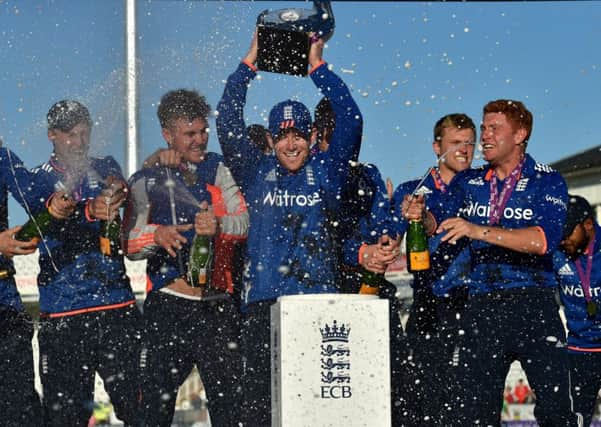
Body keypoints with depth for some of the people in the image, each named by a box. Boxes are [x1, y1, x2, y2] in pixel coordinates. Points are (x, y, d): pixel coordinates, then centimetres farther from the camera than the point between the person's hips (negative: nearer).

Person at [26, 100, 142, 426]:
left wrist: (116, 189, -31)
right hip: (62, 315, -2)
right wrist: (91, 212, -32)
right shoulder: (39, 181, 7)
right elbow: (47, 222, -12)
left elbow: (119, 195, -6)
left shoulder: (105, 169, 15)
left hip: (117, 305, 2)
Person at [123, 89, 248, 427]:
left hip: (217, 302, 0)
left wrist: (219, 225, -24)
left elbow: (245, 222, -2)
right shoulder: (146, 180, 10)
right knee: (158, 399, 0)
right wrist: (156, 235, -18)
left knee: (229, 397, -2)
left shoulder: (218, 169, 11)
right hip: (168, 305, 0)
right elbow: (130, 243, 3)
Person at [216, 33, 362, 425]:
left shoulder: (325, 172, 11)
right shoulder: (257, 173, 13)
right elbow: (228, 125, 6)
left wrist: (318, 67, 0)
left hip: (318, 298, -1)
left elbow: (350, 122, 2)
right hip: (263, 300, 1)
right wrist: (248, 65, 3)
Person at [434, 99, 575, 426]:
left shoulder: (548, 182, 1)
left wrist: (479, 231, -24)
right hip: (481, 309, 3)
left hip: (533, 306, -3)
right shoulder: (467, 183, 15)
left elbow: (544, 239, -15)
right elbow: (444, 229, 5)